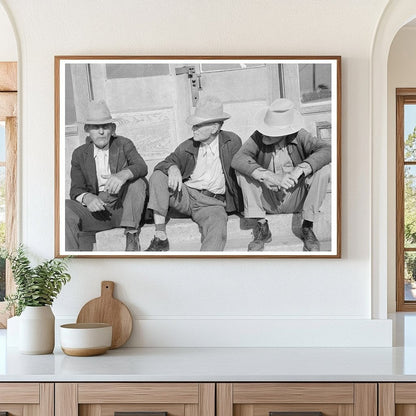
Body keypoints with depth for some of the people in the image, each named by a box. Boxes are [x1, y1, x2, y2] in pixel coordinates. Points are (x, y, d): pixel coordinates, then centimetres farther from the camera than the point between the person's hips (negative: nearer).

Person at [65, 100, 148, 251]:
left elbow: (142, 167, -15)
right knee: (66, 208, -27)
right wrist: (87, 198, -25)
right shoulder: (80, 154, 8)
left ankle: (132, 235, -24)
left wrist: (123, 175, -40)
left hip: (123, 209, -1)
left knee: (137, 180, -27)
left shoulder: (124, 144, 3)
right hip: (96, 210, 1)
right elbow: (76, 190, 2)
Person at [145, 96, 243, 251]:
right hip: (185, 195, 3)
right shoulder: (188, 146, 10)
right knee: (157, 177, -22)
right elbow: (164, 163, 5)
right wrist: (172, 168, -23)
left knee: (218, 232, -34)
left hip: (212, 203, -3)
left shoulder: (232, 142, 4)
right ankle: (160, 237, -23)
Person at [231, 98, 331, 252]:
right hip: (268, 201, 1)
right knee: (242, 170, -22)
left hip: (296, 198, -1)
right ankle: (262, 228, -13)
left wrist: (298, 171, -40)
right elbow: (237, 159, -26)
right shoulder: (259, 137, -11)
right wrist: (265, 175, -41)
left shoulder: (299, 136, -11)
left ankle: (308, 227, -11)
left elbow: (327, 149, -27)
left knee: (323, 170, -24)